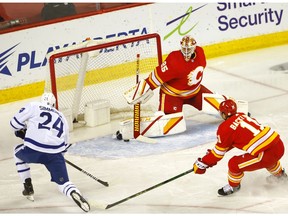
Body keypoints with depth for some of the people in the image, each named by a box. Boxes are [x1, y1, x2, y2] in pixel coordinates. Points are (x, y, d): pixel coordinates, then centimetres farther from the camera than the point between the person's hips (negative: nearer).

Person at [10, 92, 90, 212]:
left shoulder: (33, 106, 12)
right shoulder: (62, 117, 24)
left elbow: (15, 123, 10)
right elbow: (64, 144, 27)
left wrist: (21, 131, 31)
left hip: (32, 152, -2)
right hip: (54, 155, 2)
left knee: (18, 152, 31)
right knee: (63, 182, 10)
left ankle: (28, 188, 27)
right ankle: (74, 193, -26)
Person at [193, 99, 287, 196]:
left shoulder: (225, 127, -5)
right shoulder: (242, 116, 18)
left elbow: (219, 151, 3)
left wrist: (203, 163, 13)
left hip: (268, 155, -8)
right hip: (280, 145, 8)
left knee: (234, 164, 1)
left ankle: (233, 186, 25)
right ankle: (279, 174, 61)